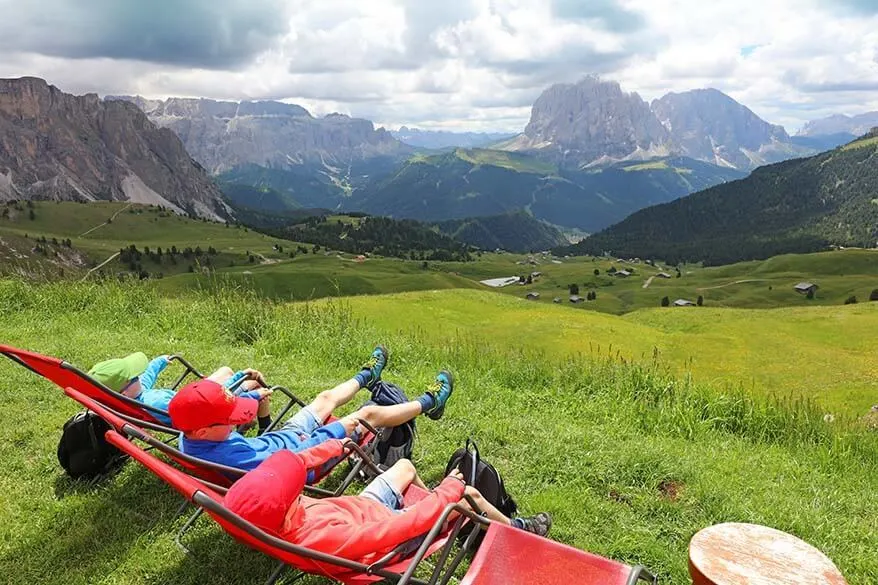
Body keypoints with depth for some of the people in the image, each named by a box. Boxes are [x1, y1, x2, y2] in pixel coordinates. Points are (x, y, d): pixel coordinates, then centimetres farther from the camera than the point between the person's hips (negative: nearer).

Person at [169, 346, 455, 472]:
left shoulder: (190, 439, -19)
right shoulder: (229, 459, -44)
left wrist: (253, 397, 2)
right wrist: (337, 429, -23)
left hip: (280, 438, 7)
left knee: (325, 397, 24)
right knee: (369, 413, 5)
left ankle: (366, 376, 57)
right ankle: (428, 403, 30)